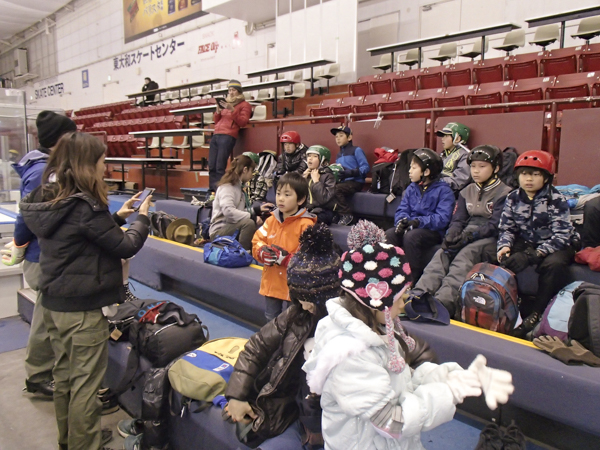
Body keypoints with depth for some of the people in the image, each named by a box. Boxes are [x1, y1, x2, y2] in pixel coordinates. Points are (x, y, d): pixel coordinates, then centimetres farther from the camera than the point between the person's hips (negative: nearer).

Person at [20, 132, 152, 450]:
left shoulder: (48, 198, 3)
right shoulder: (85, 206, -23)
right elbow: (126, 246, -16)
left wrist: (118, 217, 12)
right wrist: (142, 217, -1)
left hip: (52, 303, 9)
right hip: (82, 308, -9)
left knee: (63, 375, 21)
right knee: (85, 382, 6)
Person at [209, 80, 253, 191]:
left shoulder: (244, 105, 10)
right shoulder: (226, 103, 27)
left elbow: (243, 122, -2)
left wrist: (232, 110, -10)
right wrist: (218, 111, 9)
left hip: (228, 136, -6)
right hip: (216, 135, 6)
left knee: (220, 167, -17)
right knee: (211, 167, -4)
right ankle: (212, 191, -4)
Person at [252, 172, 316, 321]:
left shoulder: (306, 225, -16)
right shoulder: (272, 220, 4)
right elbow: (257, 240, 8)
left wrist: (286, 259, -28)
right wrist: (262, 252, -13)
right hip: (271, 282, 6)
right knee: (271, 319, 23)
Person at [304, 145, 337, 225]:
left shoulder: (328, 176, -5)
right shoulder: (307, 174, 14)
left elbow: (324, 199, -19)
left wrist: (316, 181, -14)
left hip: (323, 212, -6)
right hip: (307, 209, 6)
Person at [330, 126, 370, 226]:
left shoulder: (356, 150, 2)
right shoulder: (338, 155, 23)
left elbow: (366, 167, -8)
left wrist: (351, 172, -22)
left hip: (355, 182, -6)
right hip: (342, 182, 6)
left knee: (335, 189, -30)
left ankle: (346, 215, -19)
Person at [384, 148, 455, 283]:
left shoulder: (443, 190, -6)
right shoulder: (411, 188, 15)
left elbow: (442, 218, -16)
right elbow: (402, 210, 9)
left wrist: (418, 221, -27)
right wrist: (402, 220, -15)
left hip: (433, 231, -5)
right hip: (411, 228, 6)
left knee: (411, 237, -34)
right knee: (389, 235, -21)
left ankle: (418, 278, -20)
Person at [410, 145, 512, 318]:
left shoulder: (504, 193, 0)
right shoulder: (467, 191, 19)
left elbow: (495, 226, -9)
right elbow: (458, 219, 11)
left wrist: (470, 236, -21)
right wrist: (451, 236, -10)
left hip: (488, 239, -5)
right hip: (467, 235, 5)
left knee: (464, 257, -35)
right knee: (441, 254, -26)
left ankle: (443, 303, -56)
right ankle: (418, 296, -46)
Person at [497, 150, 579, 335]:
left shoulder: (556, 200, -15)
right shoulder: (513, 198, -1)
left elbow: (561, 236, -22)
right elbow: (506, 228, 2)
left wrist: (531, 255, -33)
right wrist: (505, 246, -22)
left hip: (556, 246, -4)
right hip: (526, 242, 4)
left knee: (553, 264, -35)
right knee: (503, 260, -23)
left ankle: (536, 313, -22)